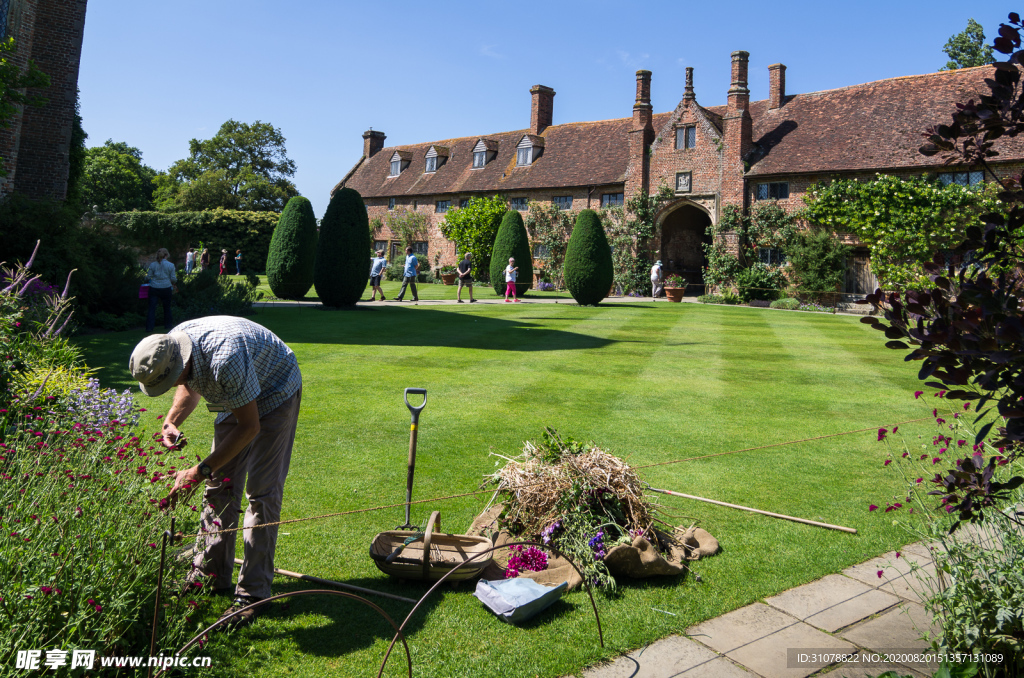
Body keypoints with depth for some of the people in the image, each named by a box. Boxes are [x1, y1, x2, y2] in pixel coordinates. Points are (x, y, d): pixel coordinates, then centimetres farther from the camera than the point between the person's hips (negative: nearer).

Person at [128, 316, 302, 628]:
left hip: (276, 394, -8)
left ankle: (252, 592, -3)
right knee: (219, 484, 8)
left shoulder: (225, 359, -40)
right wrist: (171, 421, -10)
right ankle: (210, 575, 22)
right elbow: (190, 386, 9)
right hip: (238, 397, 8)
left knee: (262, 490, -11)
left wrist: (200, 471, -28)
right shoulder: (170, 346, -14)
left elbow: (249, 427, -30)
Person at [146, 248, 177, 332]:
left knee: (152, 307, 2)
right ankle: (168, 325, 26)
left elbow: (148, 277, 2)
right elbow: (173, 279, -3)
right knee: (167, 307, 14)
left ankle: (149, 327, -3)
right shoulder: (170, 265, -4)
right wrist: (173, 284, 19)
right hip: (166, 288, -1)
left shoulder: (152, 265, 0)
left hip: (154, 288, 1)